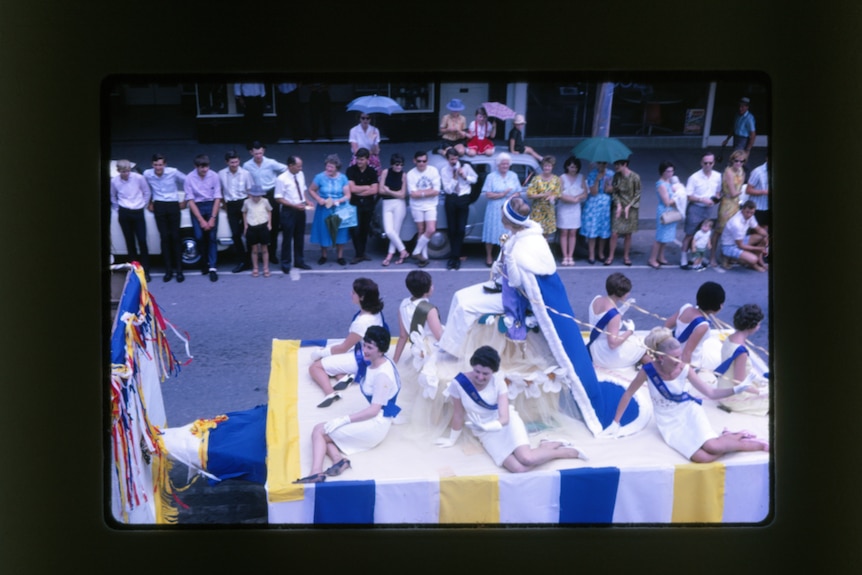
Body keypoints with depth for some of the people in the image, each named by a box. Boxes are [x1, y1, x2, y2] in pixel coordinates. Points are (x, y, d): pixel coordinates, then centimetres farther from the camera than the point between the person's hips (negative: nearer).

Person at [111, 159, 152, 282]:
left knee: (142, 241, -4)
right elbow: (113, 197, 13)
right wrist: (118, 209, 12)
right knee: (130, 242, 8)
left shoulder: (139, 178, -12)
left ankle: (145, 270, 2)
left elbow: (147, 192, 3)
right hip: (124, 213, 2)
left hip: (138, 212, -2)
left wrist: (143, 205, 6)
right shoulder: (114, 181, -5)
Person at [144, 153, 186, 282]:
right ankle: (168, 270, 6)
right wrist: (150, 203, 18)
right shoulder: (147, 174, -4)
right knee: (164, 237, 0)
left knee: (175, 237, -1)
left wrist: (184, 200, 6)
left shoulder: (173, 172, -11)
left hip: (173, 205, -1)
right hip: (159, 206, 2)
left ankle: (179, 270, 3)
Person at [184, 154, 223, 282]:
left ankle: (212, 267, -7)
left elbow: (217, 198, -6)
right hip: (197, 207, 0)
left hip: (211, 206, 0)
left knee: (212, 236, -9)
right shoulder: (189, 178, -11)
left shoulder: (214, 176, -9)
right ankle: (205, 262, 14)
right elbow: (190, 201, -9)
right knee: (199, 236, -9)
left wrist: (212, 218, -13)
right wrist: (201, 220, -13)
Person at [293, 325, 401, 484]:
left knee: (319, 430, -10)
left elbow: (374, 410, -21)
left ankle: (316, 471, -24)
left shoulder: (383, 375, -21)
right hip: (370, 419, 10)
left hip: (376, 425, -10)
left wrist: (344, 420, -22)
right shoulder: (372, 363, 7)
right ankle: (338, 459, -21)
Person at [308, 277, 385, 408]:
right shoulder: (375, 312, -3)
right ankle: (344, 376, -4)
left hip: (360, 360, -9)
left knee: (315, 367, -2)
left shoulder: (362, 322, -30)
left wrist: (322, 352, -2)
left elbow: (343, 348, -17)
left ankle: (330, 393, -24)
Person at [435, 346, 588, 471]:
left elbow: (504, 418, -20)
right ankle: (549, 446, 2)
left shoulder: (498, 382, -15)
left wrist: (485, 426, -39)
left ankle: (564, 450, -1)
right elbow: (458, 415, -2)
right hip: (486, 434, 1)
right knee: (519, 468, -24)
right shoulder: (458, 383, -17)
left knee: (526, 458, -29)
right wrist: (452, 440, 7)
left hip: (508, 423, -1)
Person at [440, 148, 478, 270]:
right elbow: (447, 189, -6)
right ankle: (454, 257, 19)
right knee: (452, 229, 6)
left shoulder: (465, 166, 0)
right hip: (451, 200, 0)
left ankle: (455, 257, 5)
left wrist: (465, 177, -9)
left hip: (463, 199, 0)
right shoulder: (444, 171, -1)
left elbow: (475, 178, 8)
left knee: (461, 229, -3)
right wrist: (454, 178, -17)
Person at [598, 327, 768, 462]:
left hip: (689, 412, 1)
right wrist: (615, 423, -4)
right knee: (702, 457, -26)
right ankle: (729, 439, 0)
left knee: (712, 447, -29)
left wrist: (736, 389, -25)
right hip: (669, 422, -1)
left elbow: (711, 393, -9)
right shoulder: (648, 370, -19)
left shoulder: (685, 370, -14)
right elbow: (628, 394, -6)